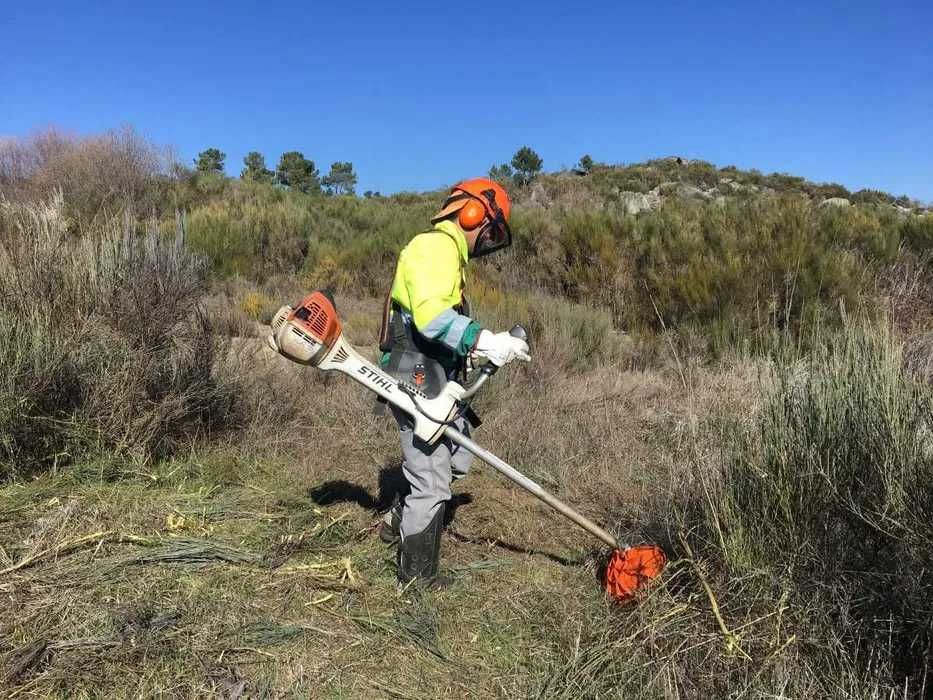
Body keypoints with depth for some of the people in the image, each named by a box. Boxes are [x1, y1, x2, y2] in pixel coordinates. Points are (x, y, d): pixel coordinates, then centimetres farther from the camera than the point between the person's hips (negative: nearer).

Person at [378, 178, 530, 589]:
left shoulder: (447, 252, 21)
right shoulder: (435, 246, -14)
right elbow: (430, 316, -30)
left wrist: (478, 349, 7)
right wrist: (486, 342, -31)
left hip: (433, 380, 11)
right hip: (417, 381, -11)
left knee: (457, 460, 21)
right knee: (432, 481, -1)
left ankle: (399, 521, 34)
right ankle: (417, 576, 15)